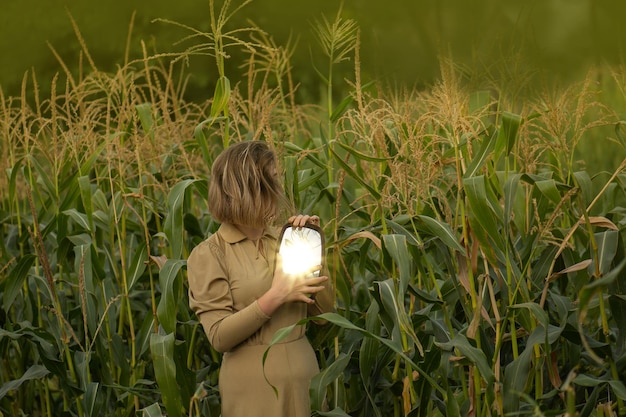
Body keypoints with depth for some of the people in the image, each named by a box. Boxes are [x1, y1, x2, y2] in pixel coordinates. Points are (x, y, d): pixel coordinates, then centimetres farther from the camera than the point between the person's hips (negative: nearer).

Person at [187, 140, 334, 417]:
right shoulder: (208, 255, -8)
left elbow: (323, 310, 5)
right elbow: (219, 337, -14)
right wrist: (274, 298, -21)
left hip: (304, 379, 5)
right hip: (253, 387, -5)